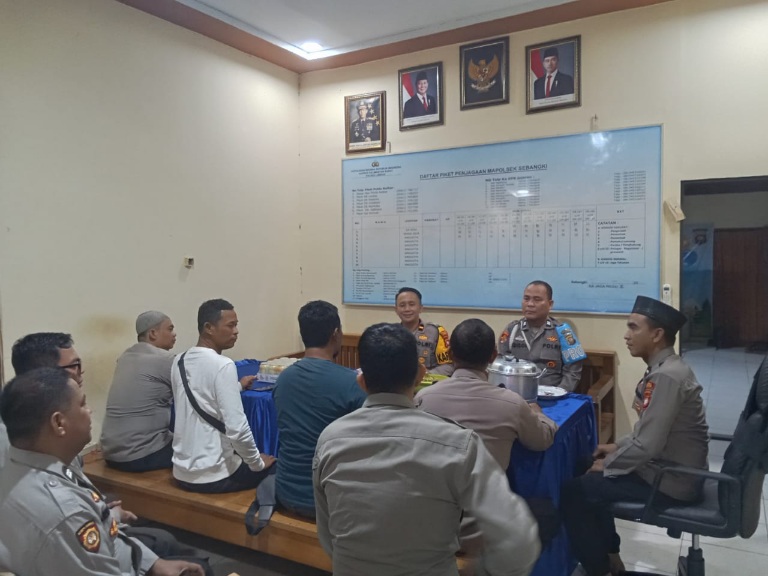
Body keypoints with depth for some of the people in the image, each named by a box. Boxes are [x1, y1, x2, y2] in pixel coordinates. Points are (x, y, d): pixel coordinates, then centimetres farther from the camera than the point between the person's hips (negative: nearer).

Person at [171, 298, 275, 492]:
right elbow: (237, 429, -24)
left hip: (182, 472, 8)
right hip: (213, 475, -7)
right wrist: (258, 463, -9)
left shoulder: (179, 361, 4)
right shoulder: (223, 365, -20)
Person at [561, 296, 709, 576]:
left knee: (573, 492, -8)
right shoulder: (664, 368, 5)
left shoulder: (666, 376, -26)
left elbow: (648, 446, -27)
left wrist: (607, 464, -12)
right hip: (668, 467, 10)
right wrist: (618, 446, 10)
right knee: (589, 479, 19)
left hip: (670, 481, -10)